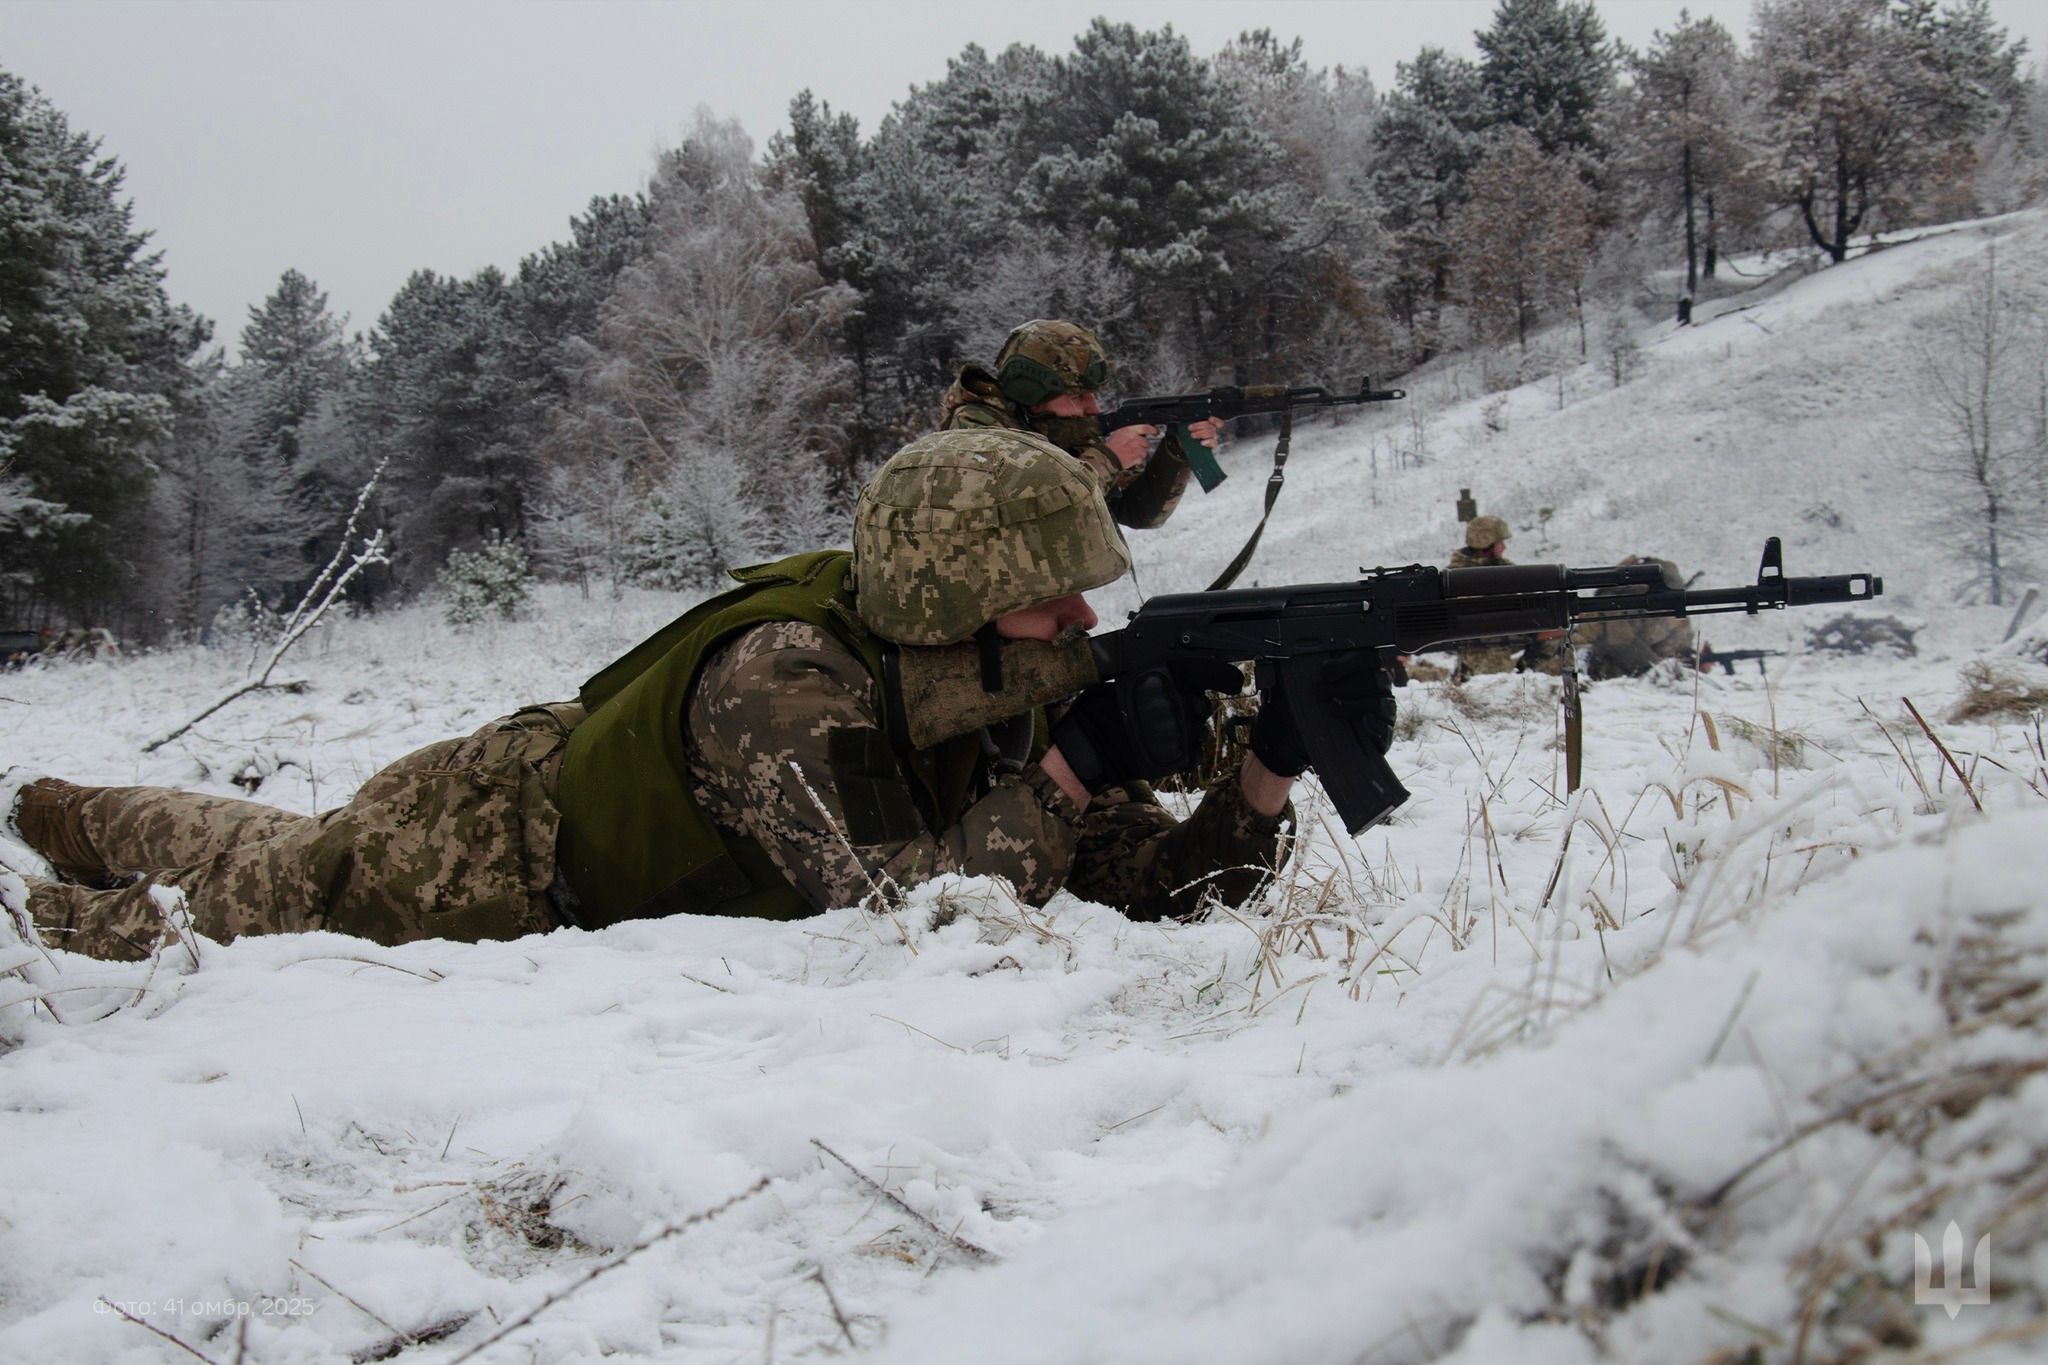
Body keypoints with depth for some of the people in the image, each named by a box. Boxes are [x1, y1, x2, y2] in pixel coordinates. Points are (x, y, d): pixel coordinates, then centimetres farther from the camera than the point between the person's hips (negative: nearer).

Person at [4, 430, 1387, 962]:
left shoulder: (1010, 702, -18)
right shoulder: (783, 679, -39)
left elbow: (1159, 887, -17)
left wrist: (1272, 769, -34)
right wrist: (1073, 767, -46)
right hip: (480, 838, -7)